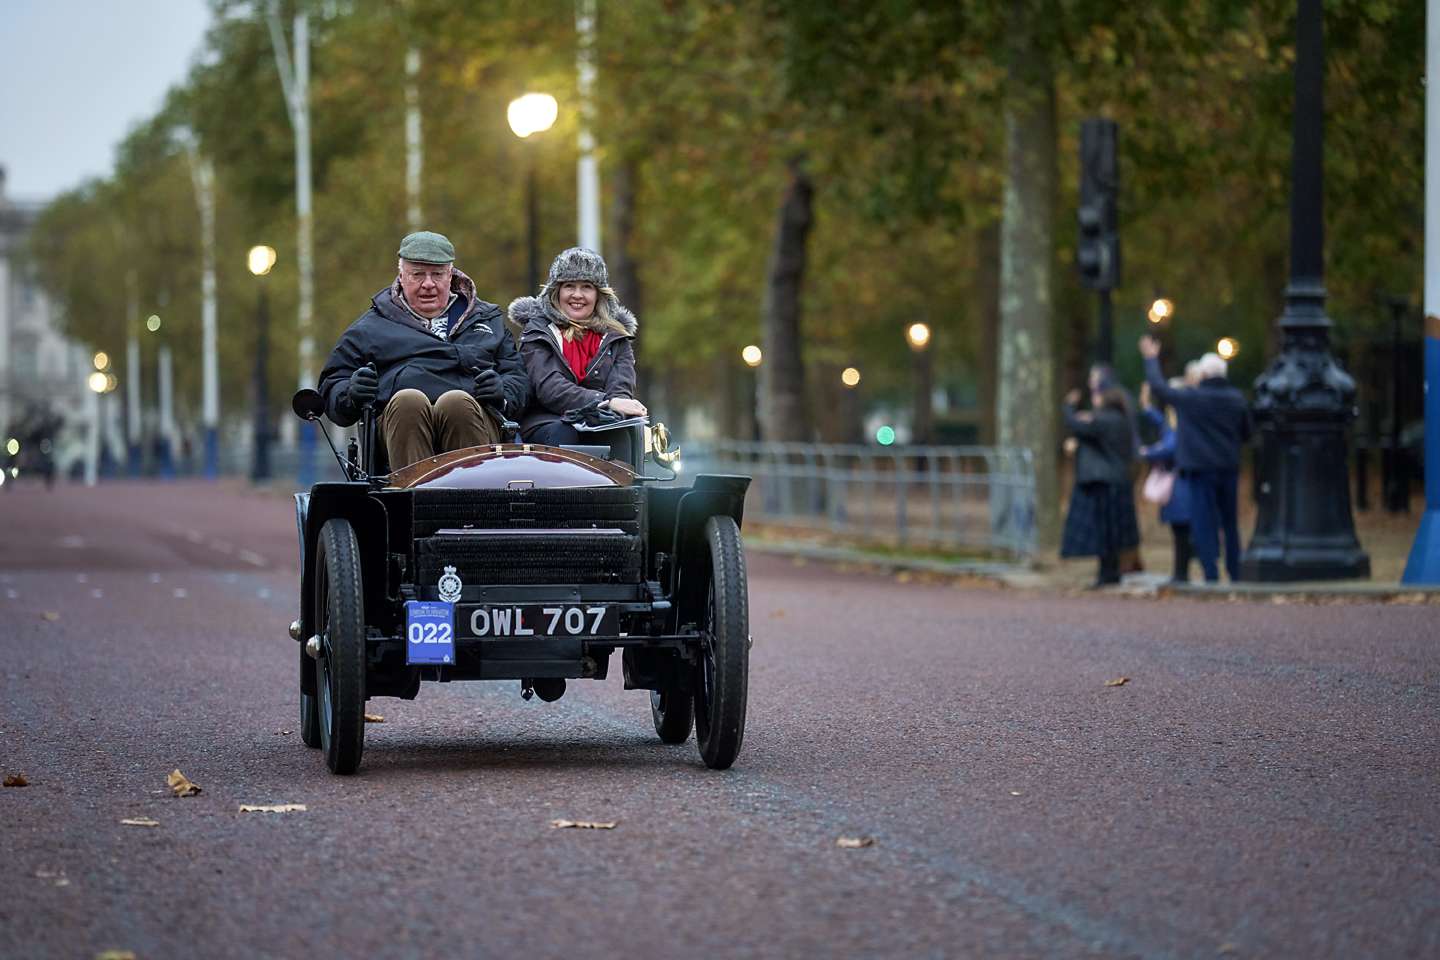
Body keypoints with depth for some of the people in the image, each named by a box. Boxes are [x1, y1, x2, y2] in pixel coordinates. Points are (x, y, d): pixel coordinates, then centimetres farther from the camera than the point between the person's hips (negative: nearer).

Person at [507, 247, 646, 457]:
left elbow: (621, 389, 2)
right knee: (562, 432, -35)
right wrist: (607, 402, -25)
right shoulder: (537, 332, 8)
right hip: (547, 421, -1)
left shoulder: (615, 335, 18)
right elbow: (549, 388, -9)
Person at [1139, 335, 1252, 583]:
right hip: (1229, 468, 4)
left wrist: (1151, 358, 14)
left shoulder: (1188, 398, -11)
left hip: (1200, 469, -4)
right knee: (1231, 524, 14)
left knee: (1204, 525, -2)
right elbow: (1246, 434, 10)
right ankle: (1236, 574, 18)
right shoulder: (1237, 399, 0)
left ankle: (1212, 576, -9)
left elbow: (1158, 387, 0)